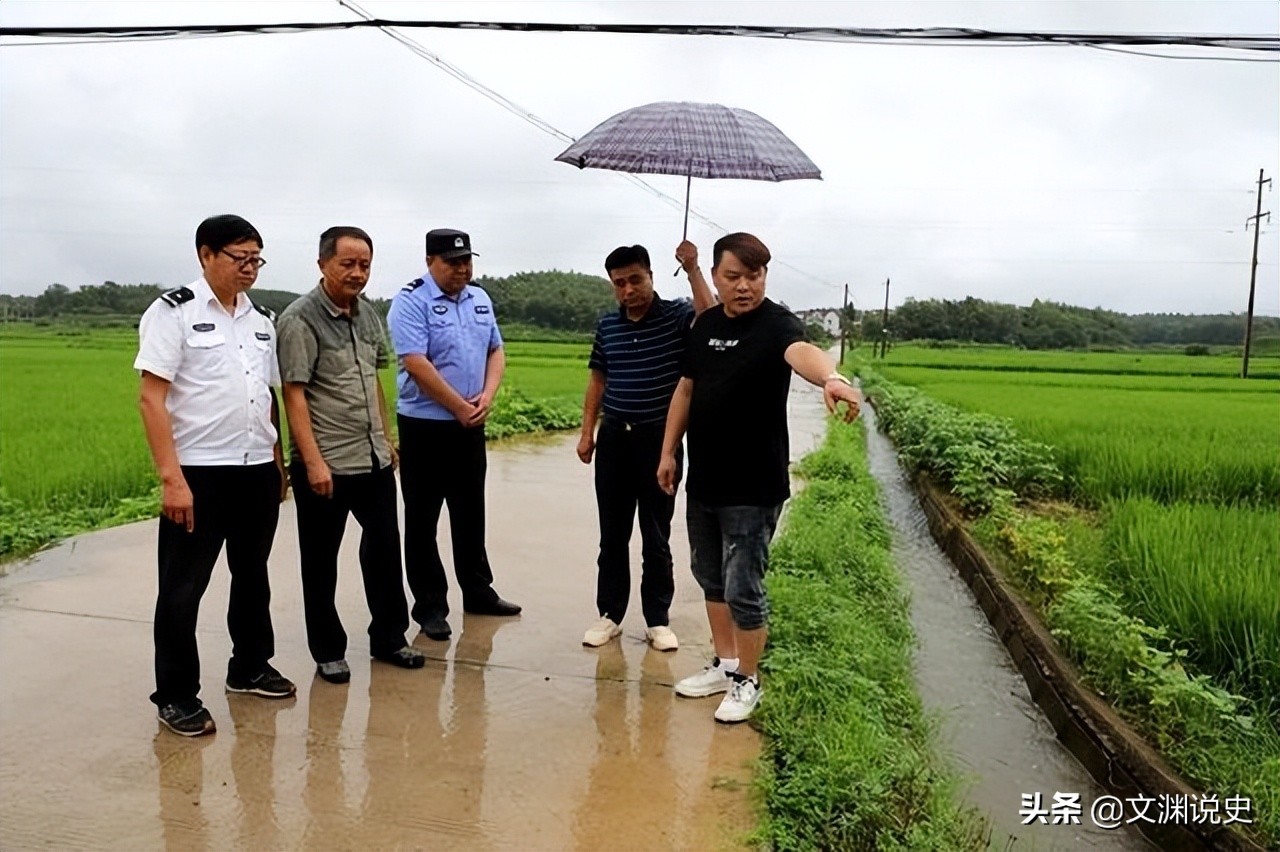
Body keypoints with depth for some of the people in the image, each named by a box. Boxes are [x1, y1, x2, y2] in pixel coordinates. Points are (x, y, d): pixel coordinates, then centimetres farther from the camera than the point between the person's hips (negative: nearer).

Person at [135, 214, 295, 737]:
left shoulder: (262, 321, 11)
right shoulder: (174, 312, -7)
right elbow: (151, 399, -12)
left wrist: (279, 463, 10)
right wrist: (171, 478, -18)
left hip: (258, 470, 6)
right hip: (198, 473, -6)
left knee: (253, 576, 18)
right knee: (182, 588, 4)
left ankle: (250, 666, 35)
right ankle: (176, 696, 16)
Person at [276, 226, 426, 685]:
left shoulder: (367, 314, 9)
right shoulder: (301, 319, -12)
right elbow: (293, 394, -15)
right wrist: (313, 461, -19)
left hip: (374, 460, 7)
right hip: (325, 465, -6)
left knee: (385, 549, 14)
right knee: (320, 562, 8)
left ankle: (388, 638, 29)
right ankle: (328, 652, 22)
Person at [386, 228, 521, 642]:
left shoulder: (480, 300, 10)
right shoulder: (410, 302, -11)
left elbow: (496, 351, 13)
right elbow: (415, 364, -19)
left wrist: (486, 397, -6)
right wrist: (461, 407, -15)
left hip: (471, 426, 6)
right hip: (425, 426, -6)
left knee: (471, 514, 16)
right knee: (423, 521, 3)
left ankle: (478, 591, 29)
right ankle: (429, 606, 14)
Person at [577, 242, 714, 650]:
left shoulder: (676, 316, -6)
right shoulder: (607, 324, 6)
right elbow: (598, 379, 13)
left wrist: (692, 269, -26)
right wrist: (587, 431, 9)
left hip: (659, 439, -3)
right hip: (613, 437, 4)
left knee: (656, 537, 6)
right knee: (612, 535, 11)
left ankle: (657, 620, 18)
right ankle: (610, 614, 22)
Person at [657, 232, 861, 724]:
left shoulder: (776, 324, -14)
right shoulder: (706, 324, 7)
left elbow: (801, 351, -37)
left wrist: (830, 378, -59)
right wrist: (668, 452, 13)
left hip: (753, 487, -7)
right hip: (703, 481, 7)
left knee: (742, 589, 0)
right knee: (710, 577, 18)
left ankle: (747, 682, 21)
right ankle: (725, 664, 36)